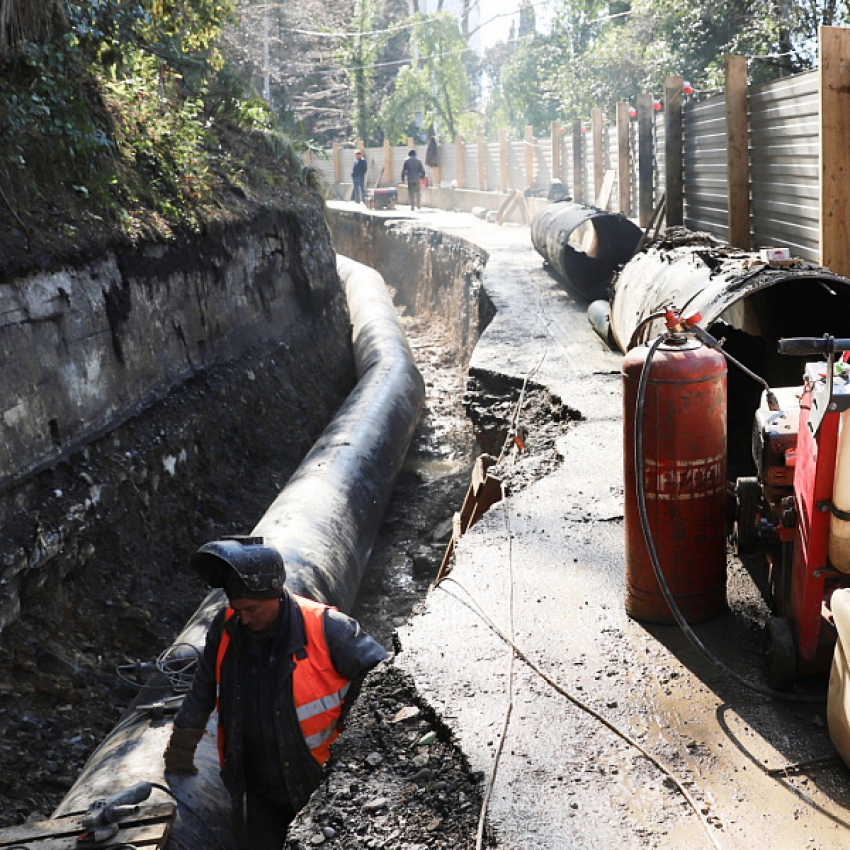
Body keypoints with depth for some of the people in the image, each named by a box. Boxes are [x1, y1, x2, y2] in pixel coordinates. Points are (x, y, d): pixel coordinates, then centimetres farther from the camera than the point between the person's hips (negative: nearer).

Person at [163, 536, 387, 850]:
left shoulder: (325, 629, -21)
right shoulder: (226, 628, -8)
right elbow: (203, 692, 8)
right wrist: (181, 750, 15)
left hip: (318, 784, -3)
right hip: (257, 786, 4)